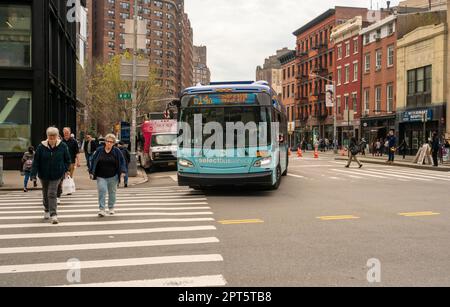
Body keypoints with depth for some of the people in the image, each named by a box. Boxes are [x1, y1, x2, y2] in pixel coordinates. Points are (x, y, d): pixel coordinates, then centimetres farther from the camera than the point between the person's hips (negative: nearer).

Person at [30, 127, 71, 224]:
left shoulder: (62, 146, -9)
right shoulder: (41, 147, -10)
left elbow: (67, 159, 4)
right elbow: (36, 161, -6)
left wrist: (66, 169, -1)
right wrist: (33, 174, -11)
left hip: (56, 175, -2)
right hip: (44, 174, 2)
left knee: (52, 194, -11)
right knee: (45, 194, 18)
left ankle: (53, 214, -8)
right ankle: (47, 210, 39)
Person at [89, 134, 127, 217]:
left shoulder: (117, 151, -2)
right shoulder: (99, 150, 0)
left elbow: (122, 161, 1)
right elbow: (93, 161, 5)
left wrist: (122, 171, -11)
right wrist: (92, 172, 1)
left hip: (113, 177, 0)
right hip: (101, 177, 0)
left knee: (112, 192, 11)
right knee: (102, 191, -11)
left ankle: (111, 208, 28)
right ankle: (102, 209, -8)